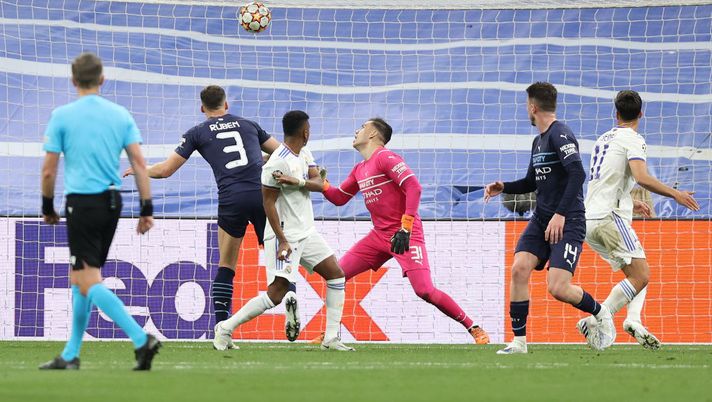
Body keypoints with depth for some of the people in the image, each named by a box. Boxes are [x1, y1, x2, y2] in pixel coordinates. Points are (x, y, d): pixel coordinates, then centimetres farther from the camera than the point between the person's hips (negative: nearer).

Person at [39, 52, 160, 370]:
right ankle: (70, 356, 22)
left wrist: (47, 207, 11)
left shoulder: (62, 116, -5)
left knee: (89, 283, -8)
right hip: (111, 201, 6)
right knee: (81, 280, 17)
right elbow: (139, 163, 1)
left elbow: (49, 170, -4)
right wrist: (147, 209, 4)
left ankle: (141, 339, -24)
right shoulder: (121, 115, 5)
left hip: (82, 203, -6)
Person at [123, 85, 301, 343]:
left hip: (231, 200, -1)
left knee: (226, 266, 11)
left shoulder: (197, 133, 13)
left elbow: (165, 170, 14)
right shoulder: (248, 125, 20)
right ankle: (289, 294, -21)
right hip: (262, 194, 1)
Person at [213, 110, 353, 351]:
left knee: (336, 275, 5)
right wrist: (282, 240, -22)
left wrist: (298, 182, -23)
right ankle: (226, 328, -2)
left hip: (307, 232, 9)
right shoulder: (278, 162, -19)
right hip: (285, 235, -9)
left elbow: (318, 183, -3)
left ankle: (331, 338, 6)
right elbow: (268, 203, -19)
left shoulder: (304, 154, 8)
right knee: (277, 293, -13)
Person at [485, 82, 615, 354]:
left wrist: (561, 214, -28)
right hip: (541, 220, 8)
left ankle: (600, 313, 13)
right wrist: (503, 187, 11)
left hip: (568, 222, -8)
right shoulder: (538, 141, 16)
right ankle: (519, 341, -7)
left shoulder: (560, 134, -13)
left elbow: (577, 173, -25)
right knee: (519, 268, -12)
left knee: (558, 288, -16)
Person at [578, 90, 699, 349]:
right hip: (610, 217, -9)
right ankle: (595, 322, -21)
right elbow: (641, 177, -20)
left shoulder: (604, 139, 22)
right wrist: (675, 194, -12)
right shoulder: (632, 140, -4)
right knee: (641, 275, -12)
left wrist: (630, 203, 44)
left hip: (589, 220, 9)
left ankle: (633, 319, -10)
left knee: (637, 273, 13)